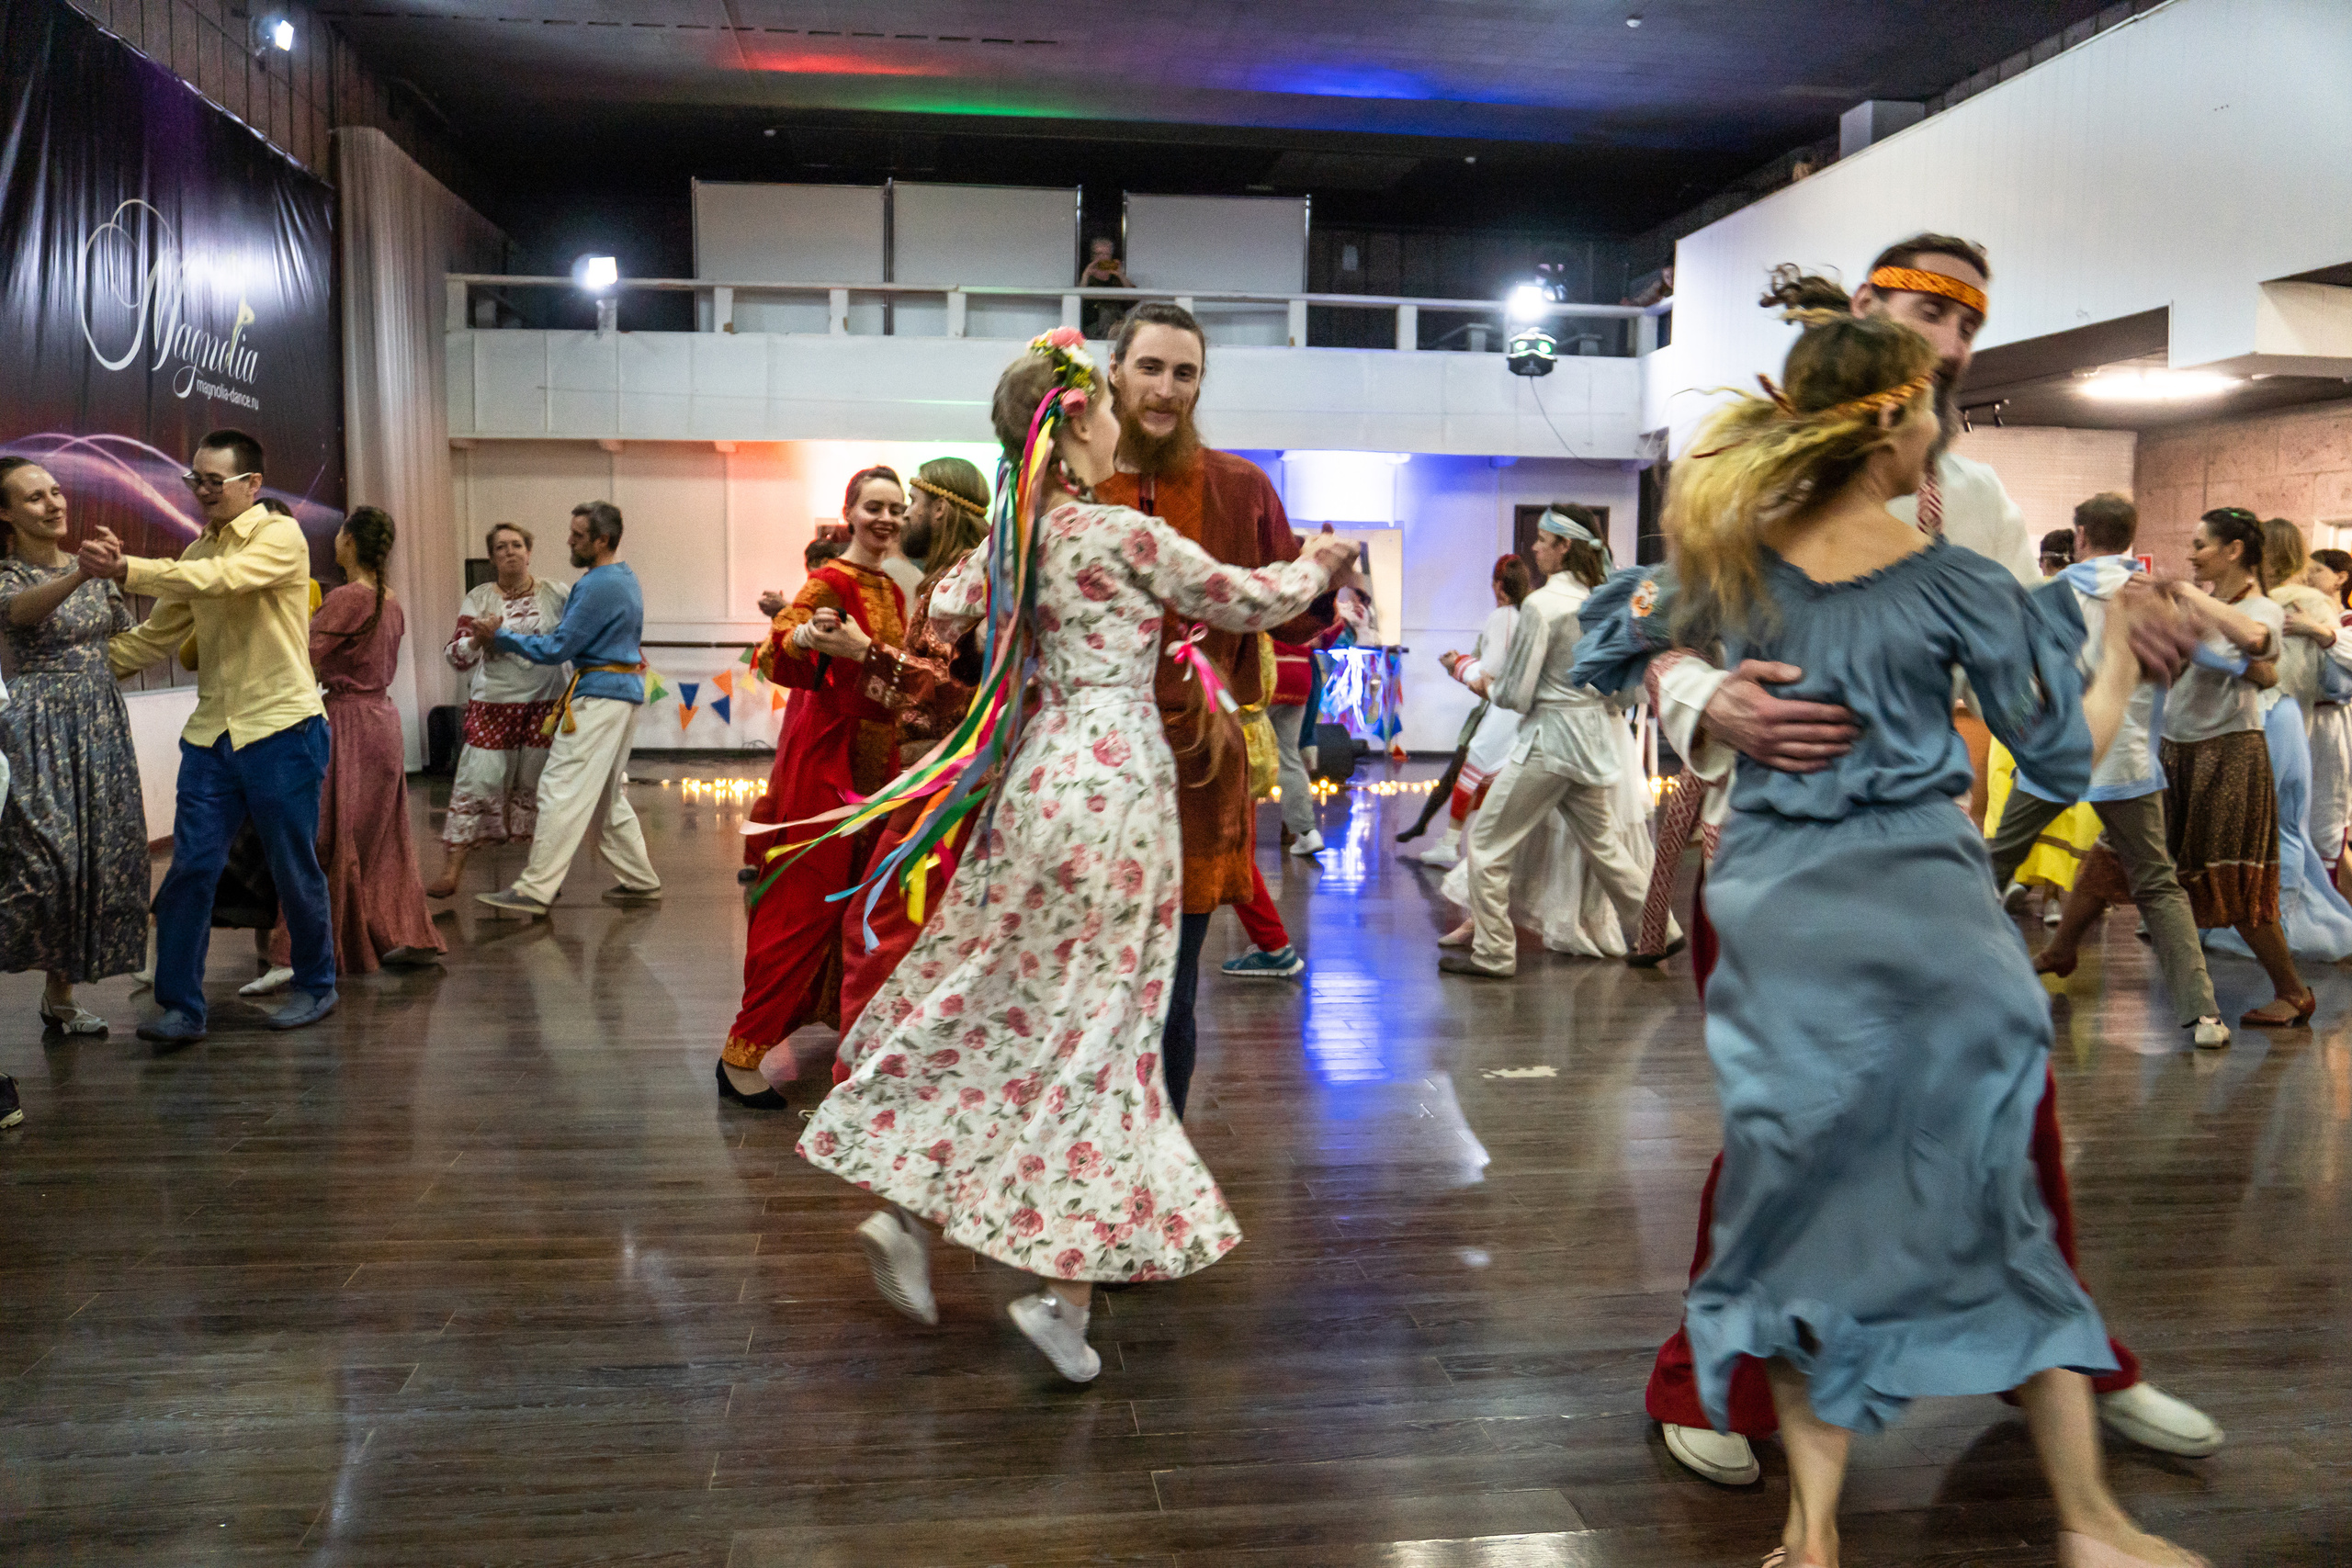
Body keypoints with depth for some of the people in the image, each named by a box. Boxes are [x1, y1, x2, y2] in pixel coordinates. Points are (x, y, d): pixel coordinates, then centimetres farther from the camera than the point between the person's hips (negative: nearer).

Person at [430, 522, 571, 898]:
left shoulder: (557, 594, 5)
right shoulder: (479, 599, 4)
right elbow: (456, 656, -2)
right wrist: (477, 638, -21)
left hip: (545, 705, 1)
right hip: (494, 706, -1)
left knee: (537, 788, 6)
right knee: (475, 785, -5)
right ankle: (451, 871, 0)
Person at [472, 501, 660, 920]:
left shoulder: (599, 586, -17)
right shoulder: (624, 578, 15)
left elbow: (558, 649, -15)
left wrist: (500, 637, -6)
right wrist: (503, 637, 16)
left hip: (599, 697, -10)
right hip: (622, 691, 10)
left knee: (563, 791, -10)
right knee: (607, 796, 16)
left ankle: (534, 892, -10)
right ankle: (640, 881, 20)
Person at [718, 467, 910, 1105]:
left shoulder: (891, 590, 14)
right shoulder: (834, 581, -10)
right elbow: (775, 656, -23)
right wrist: (805, 634, -40)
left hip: (875, 756, 8)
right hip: (826, 753, -8)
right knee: (804, 903, -9)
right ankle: (743, 1052, -5)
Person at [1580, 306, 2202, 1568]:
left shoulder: (1729, 560, 0)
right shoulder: (1952, 581, -6)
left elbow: (1601, 663, 13)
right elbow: (2065, 755, 4)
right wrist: (2119, 657, 22)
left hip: (1777, 917, 1)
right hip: (1927, 911, -1)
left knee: (1803, 1205, 12)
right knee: (1987, 1204, 13)